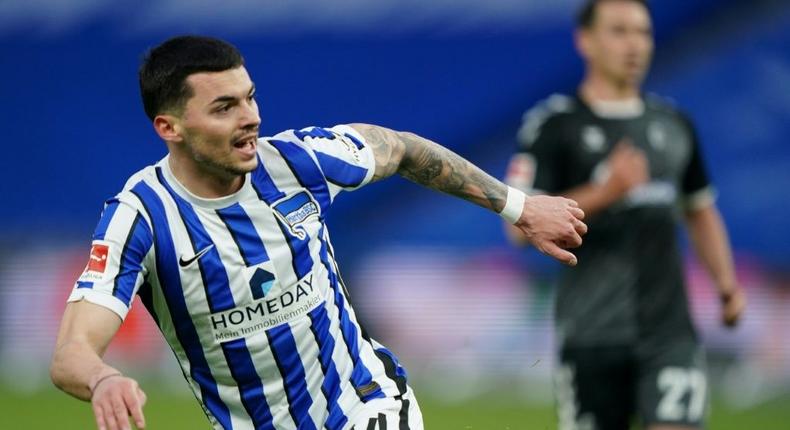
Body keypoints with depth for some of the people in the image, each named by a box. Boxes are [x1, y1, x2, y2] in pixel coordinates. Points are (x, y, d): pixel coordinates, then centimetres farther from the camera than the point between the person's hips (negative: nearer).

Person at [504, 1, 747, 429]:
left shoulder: (673, 123, 14)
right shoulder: (553, 125, -2)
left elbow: (700, 211, 26)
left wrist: (727, 282, 11)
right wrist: (604, 192, -21)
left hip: (671, 333, 3)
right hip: (592, 338, -3)